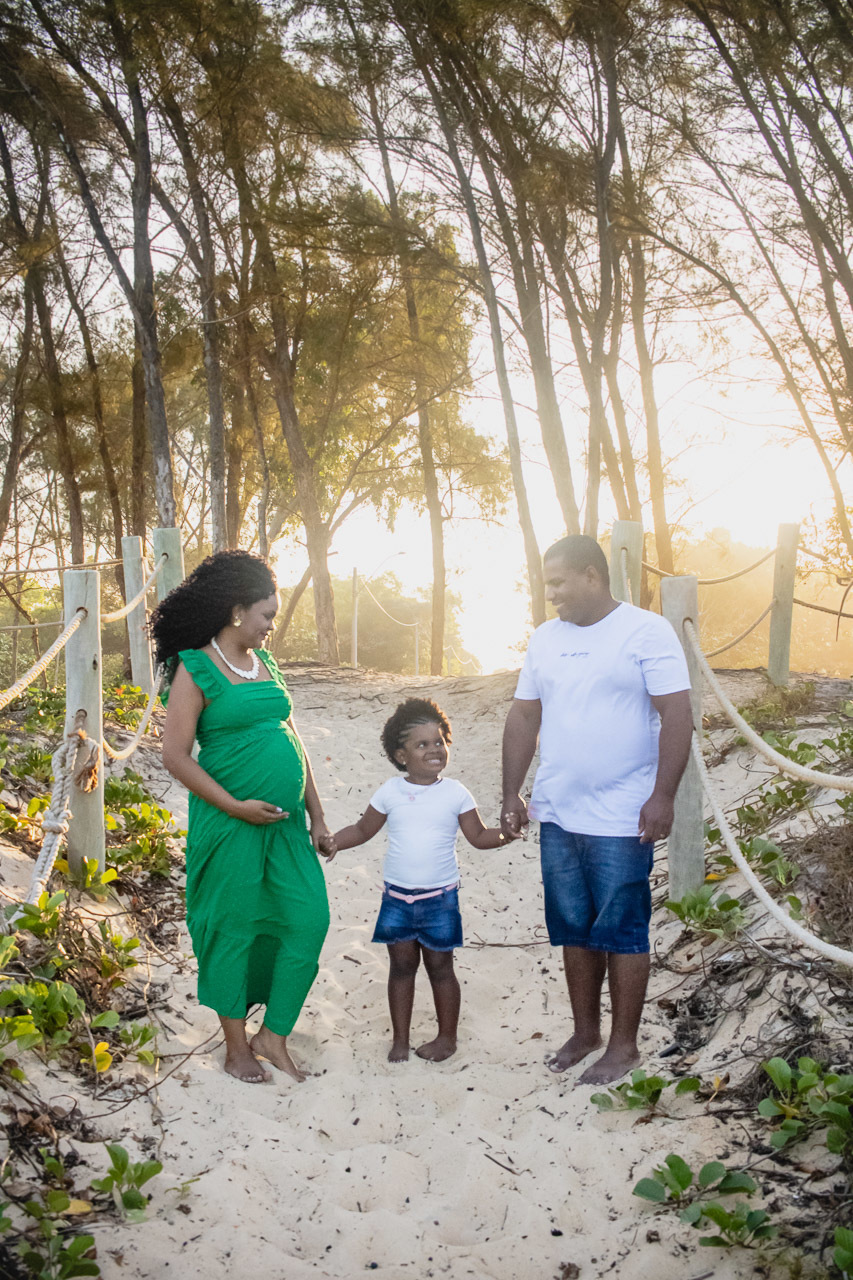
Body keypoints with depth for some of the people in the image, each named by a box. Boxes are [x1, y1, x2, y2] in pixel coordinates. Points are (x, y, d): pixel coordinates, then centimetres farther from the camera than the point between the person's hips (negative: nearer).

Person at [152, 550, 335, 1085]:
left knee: (309, 917, 2)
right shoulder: (195, 668, -8)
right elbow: (176, 754, -12)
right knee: (234, 930, 5)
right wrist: (236, 806, -16)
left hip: (285, 821, 6)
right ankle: (237, 1047, 22)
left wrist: (317, 817, 14)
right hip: (230, 823, -6)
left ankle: (274, 1035, 18)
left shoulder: (265, 663, 12)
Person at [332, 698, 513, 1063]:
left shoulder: (455, 793, -3)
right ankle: (400, 1038, 21)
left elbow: (478, 836, 2)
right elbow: (363, 830, 11)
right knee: (401, 966, 9)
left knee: (439, 966, 8)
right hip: (397, 896, 1)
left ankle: (447, 1036, 24)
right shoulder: (390, 792, 0)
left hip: (439, 898, -1)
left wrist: (504, 834, -16)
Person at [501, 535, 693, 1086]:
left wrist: (662, 797, -17)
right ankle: (585, 1031, 29)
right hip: (558, 815, 6)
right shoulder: (546, 638, 10)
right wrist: (512, 794, 12)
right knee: (574, 930, 14)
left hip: (621, 819, -6)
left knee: (622, 932, 3)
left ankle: (624, 1045, 16)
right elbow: (524, 717, 14)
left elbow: (677, 716, -12)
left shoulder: (647, 631, -8)